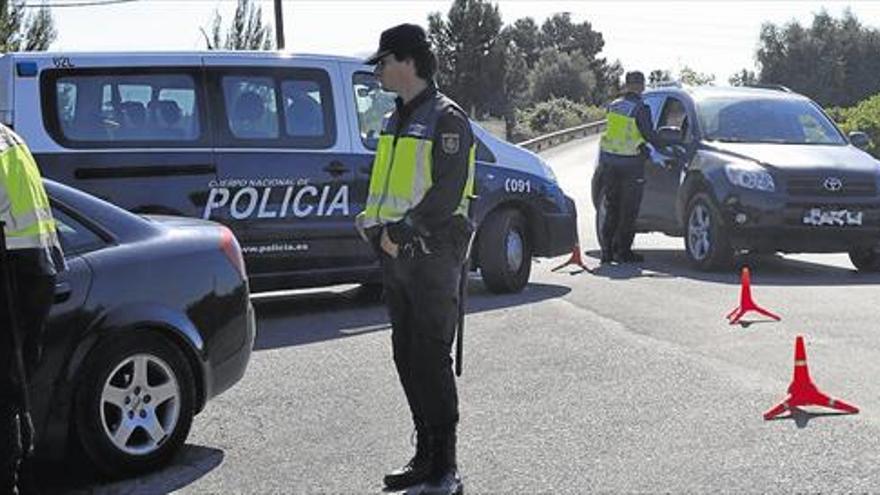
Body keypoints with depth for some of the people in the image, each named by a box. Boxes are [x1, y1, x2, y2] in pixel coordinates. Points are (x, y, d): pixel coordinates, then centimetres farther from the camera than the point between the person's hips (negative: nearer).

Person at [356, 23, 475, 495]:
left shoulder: (445, 119, -10)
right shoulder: (396, 119, 17)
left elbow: (448, 192, -18)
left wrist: (402, 231, -18)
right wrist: (375, 223, 4)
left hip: (432, 253, -9)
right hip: (396, 253, 9)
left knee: (431, 358, -7)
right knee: (407, 356, 11)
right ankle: (426, 455, 21)